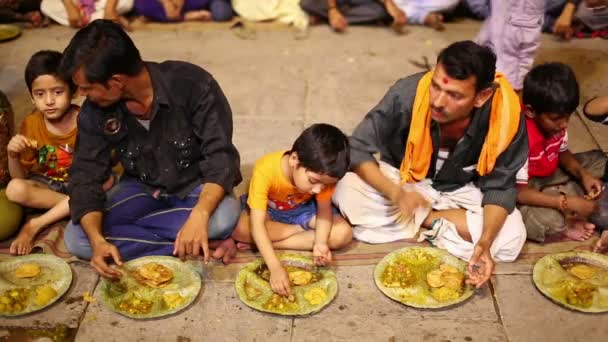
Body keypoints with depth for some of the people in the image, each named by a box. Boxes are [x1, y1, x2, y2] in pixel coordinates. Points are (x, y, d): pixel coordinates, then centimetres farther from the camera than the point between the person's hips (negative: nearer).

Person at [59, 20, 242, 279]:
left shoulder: (193, 85, -27)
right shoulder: (95, 110, -15)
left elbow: (221, 157, -25)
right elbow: (86, 176, -13)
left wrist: (199, 216, -43)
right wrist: (97, 239, -31)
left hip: (195, 187, -4)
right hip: (141, 187, 5)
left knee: (224, 216, -38)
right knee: (76, 239, -20)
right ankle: (203, 244, -18)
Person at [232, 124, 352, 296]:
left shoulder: (322, 174, -27)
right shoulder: (265, 170, -39)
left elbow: (324, 209, -14)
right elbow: (257, 225, -39)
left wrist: (320, 243, -33)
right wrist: (275, 267, -49)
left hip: (301, 210, 3)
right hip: (268, 209, -2)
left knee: (344, 233, -21)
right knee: (238, 228, -34)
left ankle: (266, 244, -18)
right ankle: (302, 230, -12)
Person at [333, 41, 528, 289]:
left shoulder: (507, 117, -28)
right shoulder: (408, 94, -31)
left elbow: (499, 187, -16)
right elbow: (357, 149, -22)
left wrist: (485, 242, -34)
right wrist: (396, 193, -38)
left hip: (461, 191, 1)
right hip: (402, 178, 0)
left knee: (511, 239, -23)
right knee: (346, 194, -28)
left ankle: (427, 220, -7)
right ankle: (428, 220, -8)